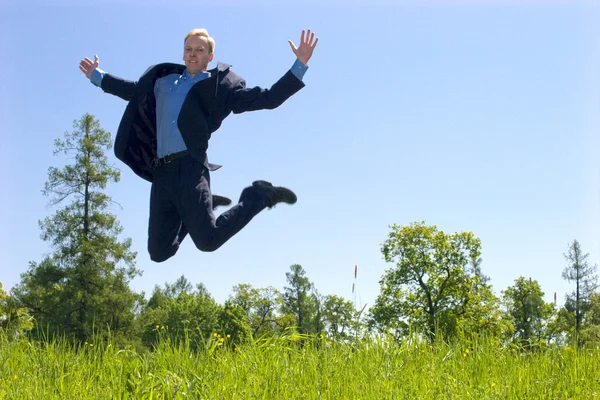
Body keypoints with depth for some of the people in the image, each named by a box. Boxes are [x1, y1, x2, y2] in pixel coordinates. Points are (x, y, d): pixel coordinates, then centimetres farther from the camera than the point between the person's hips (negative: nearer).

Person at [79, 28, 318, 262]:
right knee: (159, 251, 3)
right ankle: (193, 212, 30)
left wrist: (300, 65, -1)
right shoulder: (164, 80, 24)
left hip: (189, 167, -5)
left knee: (207, 240, -19)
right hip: (161, 172, 5)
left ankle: (259, 195, 4)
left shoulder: (220, 86, 10)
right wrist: (97, 76, 52)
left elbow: (268, 98, 6)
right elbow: (134, 91, 43)